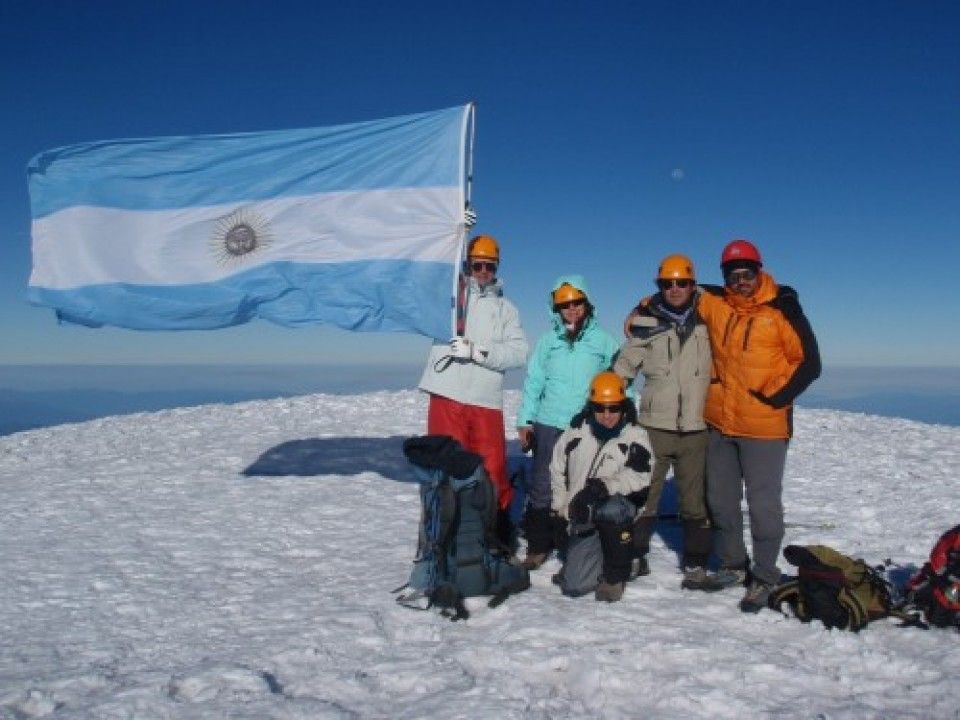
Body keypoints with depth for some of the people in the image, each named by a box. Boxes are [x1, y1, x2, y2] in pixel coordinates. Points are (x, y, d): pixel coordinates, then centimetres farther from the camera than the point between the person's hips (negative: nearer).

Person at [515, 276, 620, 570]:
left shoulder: (604, 341, 5)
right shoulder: (548, 341, 7)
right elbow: (533, 381, 6)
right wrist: (525, 420, 0)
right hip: (549, 425, 1)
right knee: (542, 487, 2)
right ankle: (538, 546, 13)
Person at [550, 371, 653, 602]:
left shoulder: (635, 436, -4)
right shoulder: (576, 433, 5)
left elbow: (639, 476, -17)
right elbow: (557, 470, 16)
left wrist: (605, 485, -30)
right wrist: (562, 508, 11)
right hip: (581, 517, 3)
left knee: (613, 511, -40)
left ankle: (615, 578, -18)